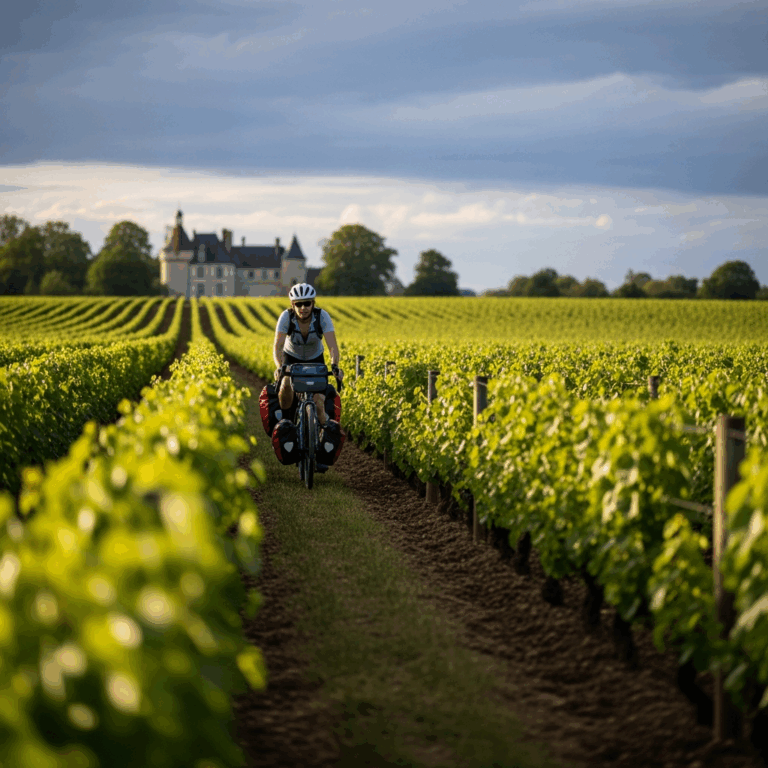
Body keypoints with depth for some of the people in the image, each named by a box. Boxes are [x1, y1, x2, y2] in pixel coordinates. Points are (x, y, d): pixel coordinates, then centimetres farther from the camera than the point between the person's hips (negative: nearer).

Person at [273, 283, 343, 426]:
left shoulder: (322, 316, -28)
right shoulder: (286, 317, -28)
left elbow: (332, 346, -35)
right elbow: (277, 347, -36)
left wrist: (334, 366, -54)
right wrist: (280, 367, -54)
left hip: (315, 359, 0)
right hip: (291, 357, 0)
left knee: (318, 401, -16)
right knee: (286, 383, -31)